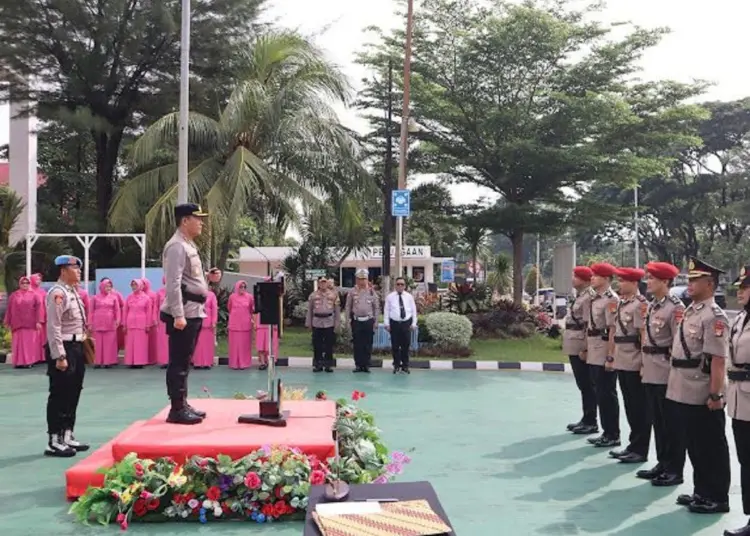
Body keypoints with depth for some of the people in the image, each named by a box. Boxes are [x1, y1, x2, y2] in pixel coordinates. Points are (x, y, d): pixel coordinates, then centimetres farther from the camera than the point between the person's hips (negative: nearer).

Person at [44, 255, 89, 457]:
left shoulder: (73, 291, 14)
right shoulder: (58, 293, -16)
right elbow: (54, 327, -21)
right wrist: (59, 356, -23)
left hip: (76, 347, 10)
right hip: (63, 349, -10)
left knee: (73, 394, 15)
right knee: (59, 396, -3)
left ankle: (67, 436, 25)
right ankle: (54, 442, 5)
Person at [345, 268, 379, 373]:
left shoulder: (371, 292, 4)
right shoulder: (352, 292, 4)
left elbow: (376, 307, 7)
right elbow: (348, 307, 7)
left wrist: (375, 322, 3)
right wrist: (348, 320, 1)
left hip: (368, 321, 0)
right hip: (356, 321, 0)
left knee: (368, 345, 3)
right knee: (357, 345, 2)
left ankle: (366, 365, 10)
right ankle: (358, 365, 9)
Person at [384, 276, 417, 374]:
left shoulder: (409, 296, 6)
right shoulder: (390, 297, 3)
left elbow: (414, 311, 7)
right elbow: (386, 311, 3)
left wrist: (414, 324, 0)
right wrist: (387, 324, -3)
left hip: (406, 323, 1)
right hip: (394, 323, -1)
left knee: (406, 345, 4)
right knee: (395, 346, 3)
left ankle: (405, 366, 14)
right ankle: (396, 365, 15)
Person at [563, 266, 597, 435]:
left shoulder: (588, 297, -15)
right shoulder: (579, 296, 14)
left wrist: (585, 348, -20)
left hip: (581, 347, -10)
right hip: (574, 347, 10)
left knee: (587, 385, -2)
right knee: (582, 385, 15)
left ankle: (591, 422, 5)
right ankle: (586, 419, 24)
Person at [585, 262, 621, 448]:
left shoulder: (611, 299, -15)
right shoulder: (593, 298, 13)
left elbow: (613, 330, -19)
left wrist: (610, 357, -21)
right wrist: (586, 348, 16)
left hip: (605, 354, -9)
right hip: (593, 354, 9)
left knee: (607, 395, -1)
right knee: (599, 394, 14)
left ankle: (613, 435, 9)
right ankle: (606, 432, 23)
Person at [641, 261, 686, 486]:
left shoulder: (675, 307, -14)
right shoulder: (651, 306, 12)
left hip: (667, 374, -8)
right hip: (651, 373, 8)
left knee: (672, 423, 2)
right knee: (658, 422, 15)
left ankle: (675, 470, 10)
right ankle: (663, 463, 25)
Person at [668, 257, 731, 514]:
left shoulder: (713, 316, -16)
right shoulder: (690, 311, 12)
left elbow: (718, 360, -20)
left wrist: (715, 395, -21)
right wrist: (675, 380, 19)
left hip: (702, 396, -9)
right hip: (685, 392, 9)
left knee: (711, 448, 4)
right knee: (694, 446, 17)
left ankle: (717, 498, 14)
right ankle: (701, 491, 29)